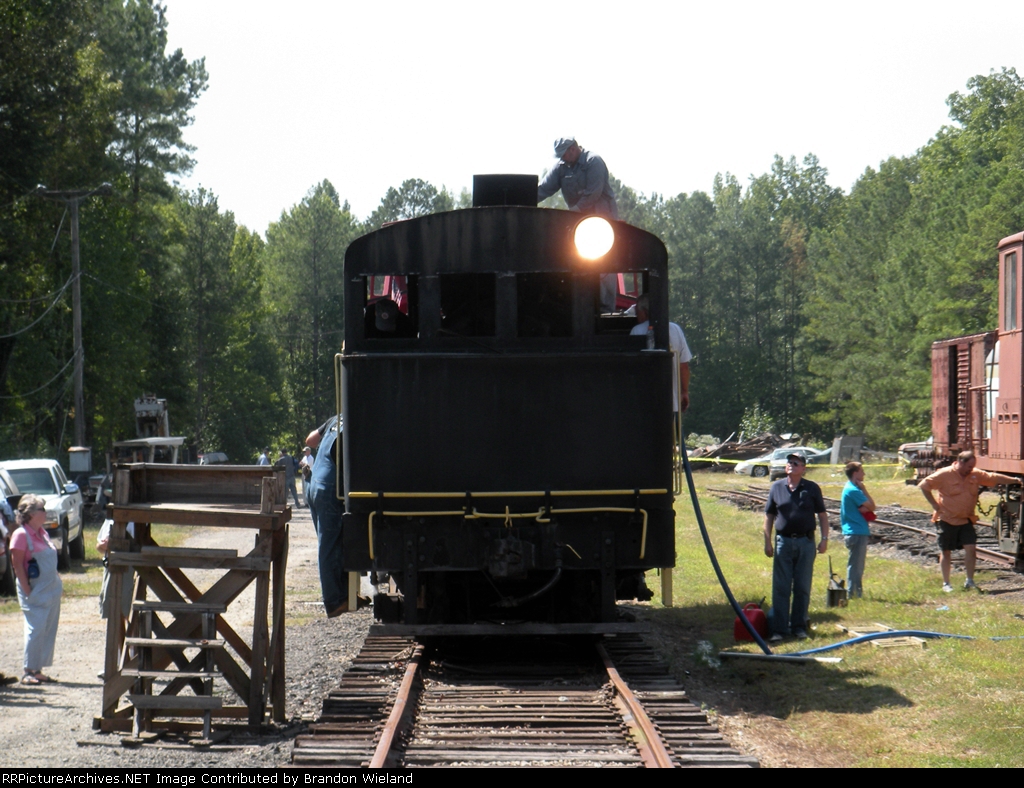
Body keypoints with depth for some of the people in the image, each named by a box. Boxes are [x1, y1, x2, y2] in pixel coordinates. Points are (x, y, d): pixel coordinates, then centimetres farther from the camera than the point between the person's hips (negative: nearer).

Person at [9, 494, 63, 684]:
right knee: (36, 629, -9)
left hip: (52, 590, 8)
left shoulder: (42, 532, 13)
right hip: (35, 592, -8)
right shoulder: (21, 535, -11)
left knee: (49, 630, 7)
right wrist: (27, 590, -17)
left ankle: (38, 670, 13)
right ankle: (28, 671, -2)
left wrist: (57, 585, 13)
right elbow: (17, 565, -14)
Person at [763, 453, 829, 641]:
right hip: (783, 542, 1)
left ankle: (799, 626, 14)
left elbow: (822, 515, 6)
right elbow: (769, 516, 9)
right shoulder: (777, 487, 5)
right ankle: (779, 629, 1)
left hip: (806, 542, -1)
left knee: (802, 588, 5)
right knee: (780, 588, -1)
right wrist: (767, 541, 4)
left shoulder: (812, 488, 2)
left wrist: (824, 538, -3)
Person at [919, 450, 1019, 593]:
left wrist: (1014, 480, -4)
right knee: (946, 552, 4)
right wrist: (934, 504, -10)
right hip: (947, 520, -4)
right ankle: (946, 584, 13)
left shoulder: (976, 475, 3)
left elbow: (995, 478, 3)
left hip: (966, 520, 4)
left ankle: (969, 581, 3)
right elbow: (924, 486, -9)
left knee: (971, 548, -8)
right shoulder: (944, 475, -12)